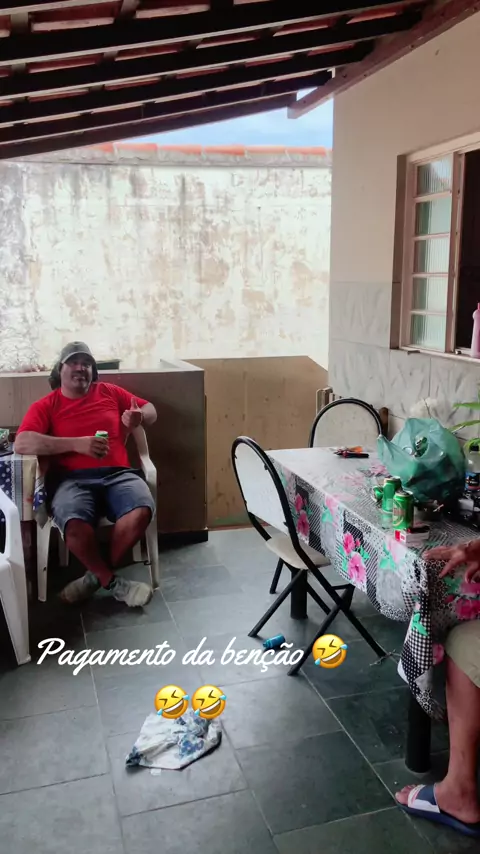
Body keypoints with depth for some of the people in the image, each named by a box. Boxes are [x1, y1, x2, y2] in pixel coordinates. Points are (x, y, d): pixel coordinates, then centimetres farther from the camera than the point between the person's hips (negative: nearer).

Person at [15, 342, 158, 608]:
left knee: (141, 511, -31)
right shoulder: (45, 406, 10)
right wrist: (78, 444, -15)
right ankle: (113, 582, -8)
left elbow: (150, 410, 28)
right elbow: (22, 443, -7)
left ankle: (98, 575, -5)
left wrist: (139, 417, 1)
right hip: (72, 480, -2)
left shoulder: (109, 392, 20)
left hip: (117, 474, 3)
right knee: (75, 525, -36)